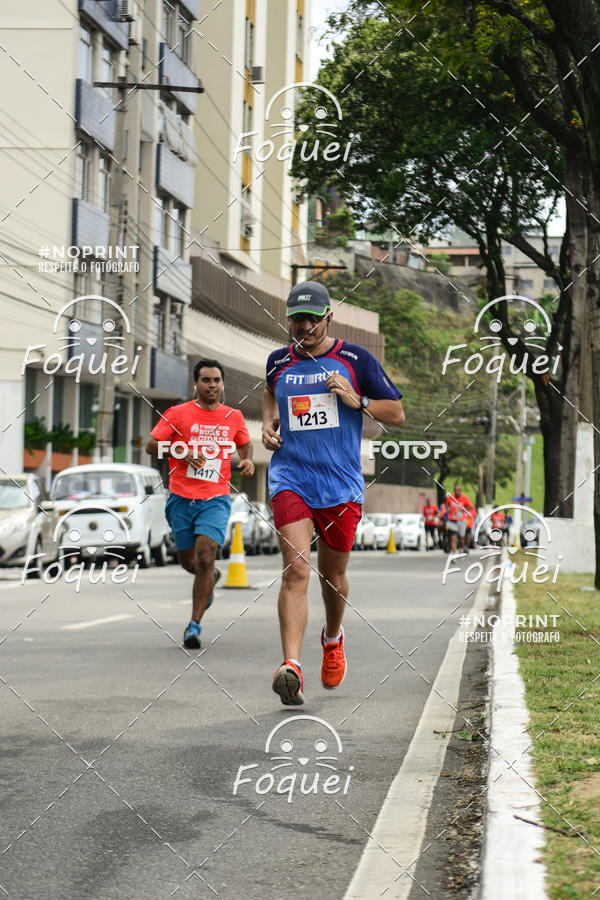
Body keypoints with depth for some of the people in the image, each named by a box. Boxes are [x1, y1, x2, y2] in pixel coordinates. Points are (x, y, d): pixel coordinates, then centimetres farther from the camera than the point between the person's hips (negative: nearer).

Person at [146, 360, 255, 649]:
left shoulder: (233, 417, 7)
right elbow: (151, 445, 0)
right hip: (181, 498, 1)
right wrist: (182, 453, -15)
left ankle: (194, 625, -9)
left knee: (205, 559, -16)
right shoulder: (177, 414, 0)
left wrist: (248, 461, 2)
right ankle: (210, 578, 48)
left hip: (215, 499, -1)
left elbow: (245, 445, 24)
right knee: (188, 561, 11)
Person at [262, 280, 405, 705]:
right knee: (296, 570, -17)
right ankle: (292, 667, -26)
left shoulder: (355, 359, 0)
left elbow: (397, 414, 4)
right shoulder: (279, 362, 8)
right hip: (290, 479, 0)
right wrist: (269, 423, 14)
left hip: (341, 483, 0)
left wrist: (358, 402, -12)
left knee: (333, 576, 13)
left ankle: (333, 638, 44)